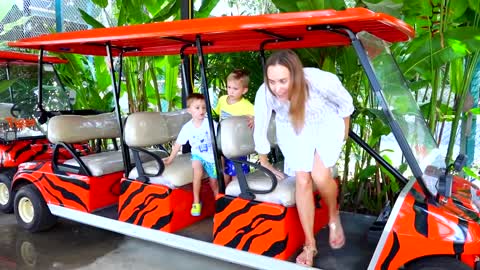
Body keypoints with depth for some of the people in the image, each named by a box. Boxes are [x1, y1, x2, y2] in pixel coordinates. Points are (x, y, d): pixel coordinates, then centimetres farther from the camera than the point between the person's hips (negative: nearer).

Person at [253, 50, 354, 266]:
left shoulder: (321, 80, -37)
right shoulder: (265, 94, -32)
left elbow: (345, 103, -13)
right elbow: (260, 130, -13)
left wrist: (345, 131, 3)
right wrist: (264, 163, 0)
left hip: (327, 124, -1)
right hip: (292, 130, 2)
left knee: (320, 176, -20)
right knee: (302, 180, -7)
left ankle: (334, 218, 13)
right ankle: (310, 244, 8)